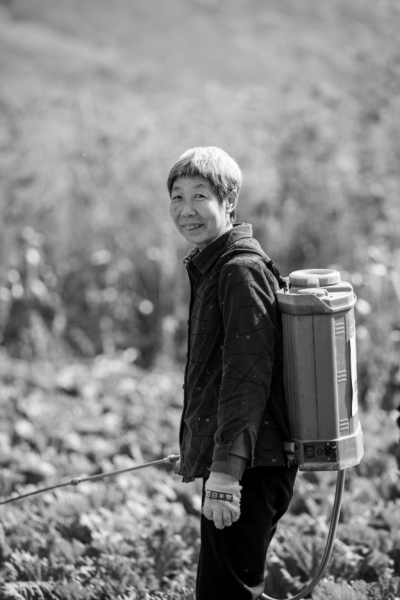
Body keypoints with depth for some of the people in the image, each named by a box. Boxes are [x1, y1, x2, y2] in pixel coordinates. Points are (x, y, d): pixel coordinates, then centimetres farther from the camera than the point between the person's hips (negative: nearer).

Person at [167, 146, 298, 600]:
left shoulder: (241, 270, -14)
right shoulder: (210, 268, 18)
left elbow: (247, 378, -21)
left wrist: (226, 470, -26)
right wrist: (200, 454, 28)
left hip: (250, 469, -11)